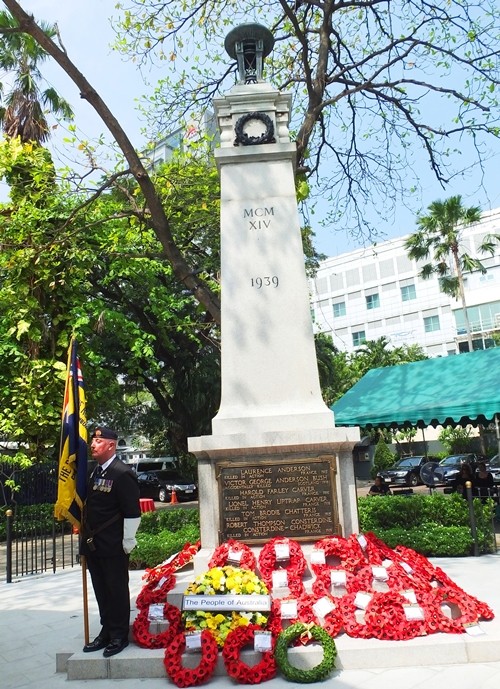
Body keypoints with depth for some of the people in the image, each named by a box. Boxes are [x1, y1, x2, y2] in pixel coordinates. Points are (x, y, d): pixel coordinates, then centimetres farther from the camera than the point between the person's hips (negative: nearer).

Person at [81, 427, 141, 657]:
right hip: (93, 544, 8)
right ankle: (107, 632, 30)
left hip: (113, 547, -8)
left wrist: (128, 542, -15)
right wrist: (86, 536, 17)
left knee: (117, 590, 5)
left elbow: (133, 513, -16)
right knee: (101, 591, 17)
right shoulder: (94, 473, 11)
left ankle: (119, 636, 17)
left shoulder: (123, 474, -15)